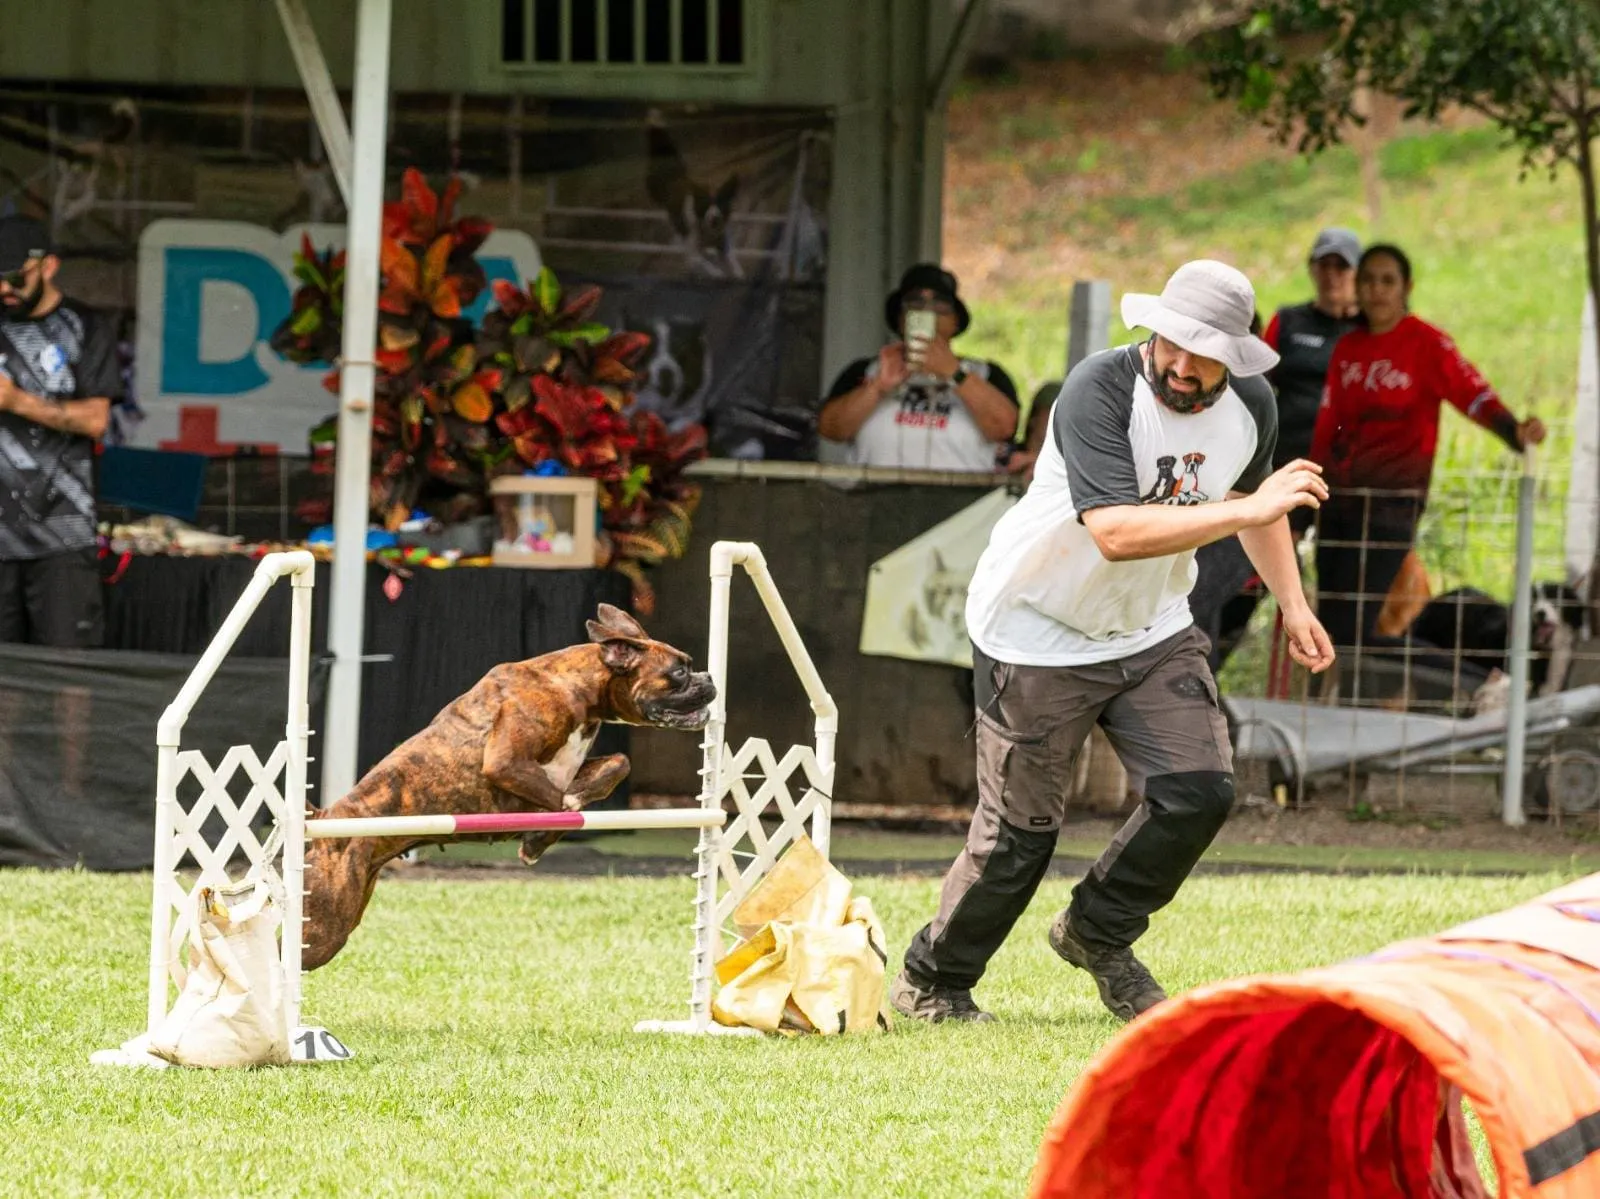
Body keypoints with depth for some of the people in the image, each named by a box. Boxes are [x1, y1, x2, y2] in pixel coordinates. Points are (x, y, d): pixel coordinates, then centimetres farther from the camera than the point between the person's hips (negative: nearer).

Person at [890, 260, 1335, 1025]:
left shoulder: (1249, 407, -8)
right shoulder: (1100, 390, -29)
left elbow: (1249, 493, 16)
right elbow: (1116, 531, -41)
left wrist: (1291, 602, 11)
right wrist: (1248, 511, -45)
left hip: (1151, 631, 6)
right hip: (1037, 637, -6)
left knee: (1200, 790, -10)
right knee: (1020, 834, -3)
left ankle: (1098, 934, 16)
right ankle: (930, 985, 20)